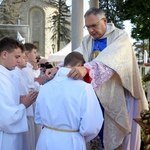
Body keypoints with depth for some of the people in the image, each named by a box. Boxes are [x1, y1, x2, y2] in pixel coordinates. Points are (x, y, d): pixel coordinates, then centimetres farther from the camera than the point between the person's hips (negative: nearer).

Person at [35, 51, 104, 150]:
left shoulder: (45, 87, -2)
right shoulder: (84, 88, -17)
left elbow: (38, 119, 10)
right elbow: (91, 127, -18)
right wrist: (79, 138, 1)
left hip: (45, 141, 4)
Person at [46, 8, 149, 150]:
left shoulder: (120, 37, -10)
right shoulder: (87, 41, 7)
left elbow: (110, 59, -30)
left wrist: (87, 68, -45)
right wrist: (58, 68, -30)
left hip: (119, 96, -4)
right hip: (96, 97, 4)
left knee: (118, 136, 3)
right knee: (96, 135, 8)